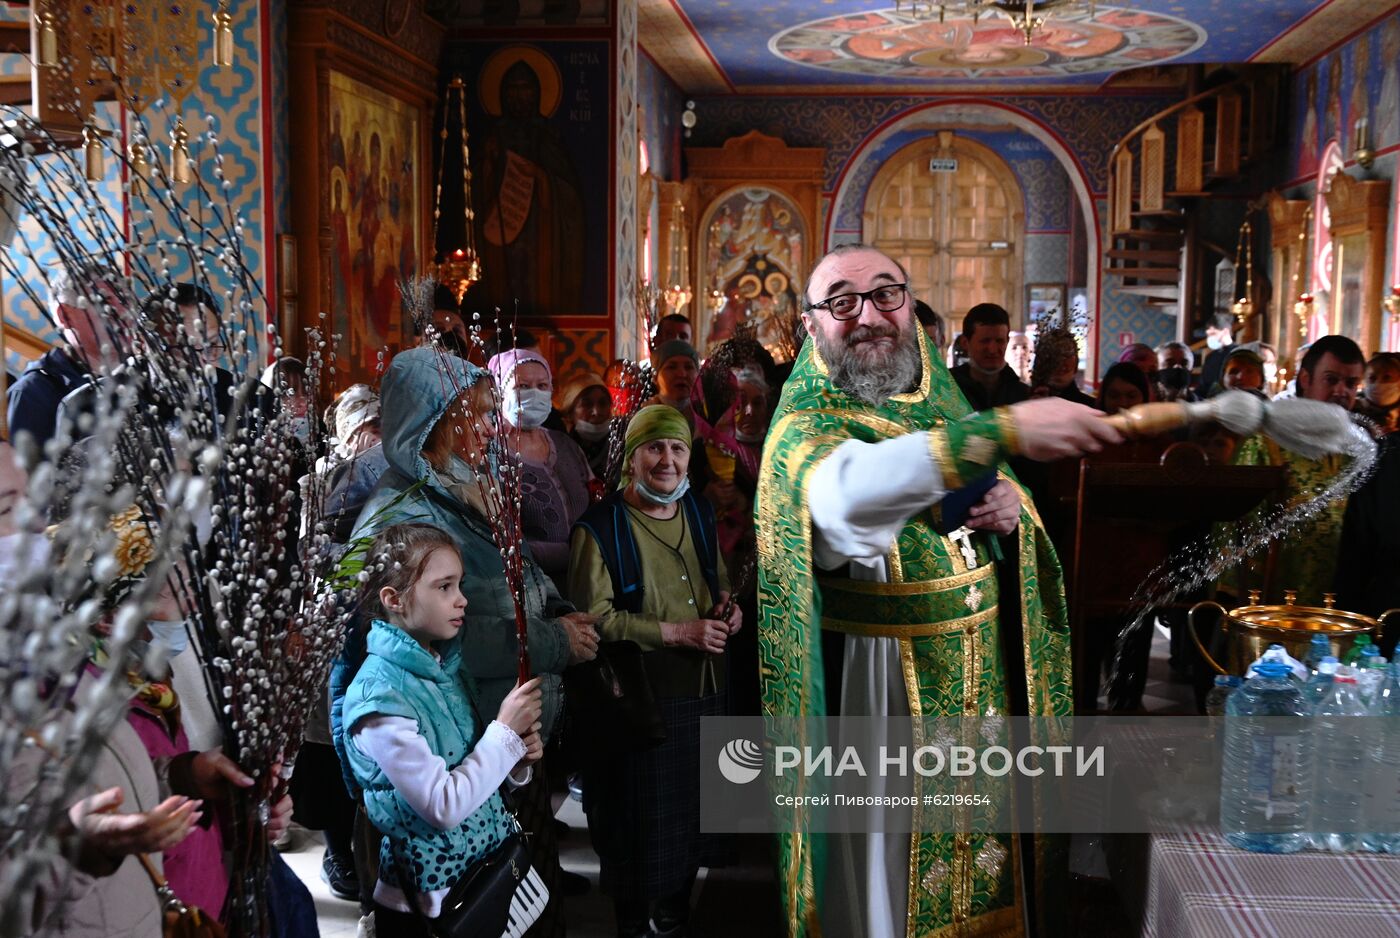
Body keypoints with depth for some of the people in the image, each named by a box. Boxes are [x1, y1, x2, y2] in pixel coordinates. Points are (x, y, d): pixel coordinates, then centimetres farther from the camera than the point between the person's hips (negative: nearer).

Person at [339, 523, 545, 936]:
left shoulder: (446, 664, 2)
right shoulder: (378, 696, -22)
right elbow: (444, 807, -25)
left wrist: (517, 756, -8)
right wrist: (506, 732, -19)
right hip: (428, 903, -7)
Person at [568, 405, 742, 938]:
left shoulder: (699, 513, 9)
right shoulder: (600, 529, -12)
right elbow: (594, 617, -18)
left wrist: (729, 608, 1)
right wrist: (678, 633, -20)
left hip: (703, 691, 6)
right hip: (638, 697, -6)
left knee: (692, 811, 17)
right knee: (641, 819, 5)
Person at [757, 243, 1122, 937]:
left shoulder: (939, 402, 8)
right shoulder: (805, 425, -14)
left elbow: (997, 494, 20)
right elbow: (850, 494, -38)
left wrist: (1012, 509, -6)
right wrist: (1005, 430, -46)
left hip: (982, 670, 6)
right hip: (878, 678, -6)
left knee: (978, 850, 16)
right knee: (887, 875, 5)